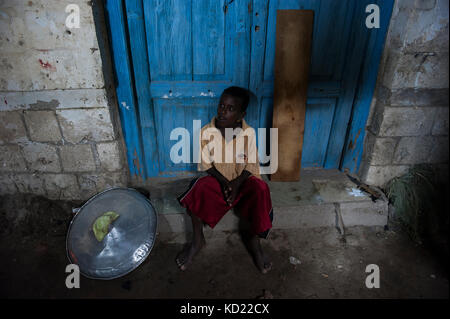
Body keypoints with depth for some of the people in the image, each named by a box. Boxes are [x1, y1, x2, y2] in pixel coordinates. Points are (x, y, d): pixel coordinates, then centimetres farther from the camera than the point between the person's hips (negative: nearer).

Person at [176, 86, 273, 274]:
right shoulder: (206, 132, -11)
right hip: (217, 179, 0)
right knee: (198, 187, -32)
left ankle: (253, 238, -9)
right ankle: (198, 240, -12)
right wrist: (224, 181, -19)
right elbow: (206, 165, -6)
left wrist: (237, 183, -23)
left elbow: (251, 165, -7)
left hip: (242, 180, 0)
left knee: (260, 189, -31)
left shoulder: (249, 133, -11)